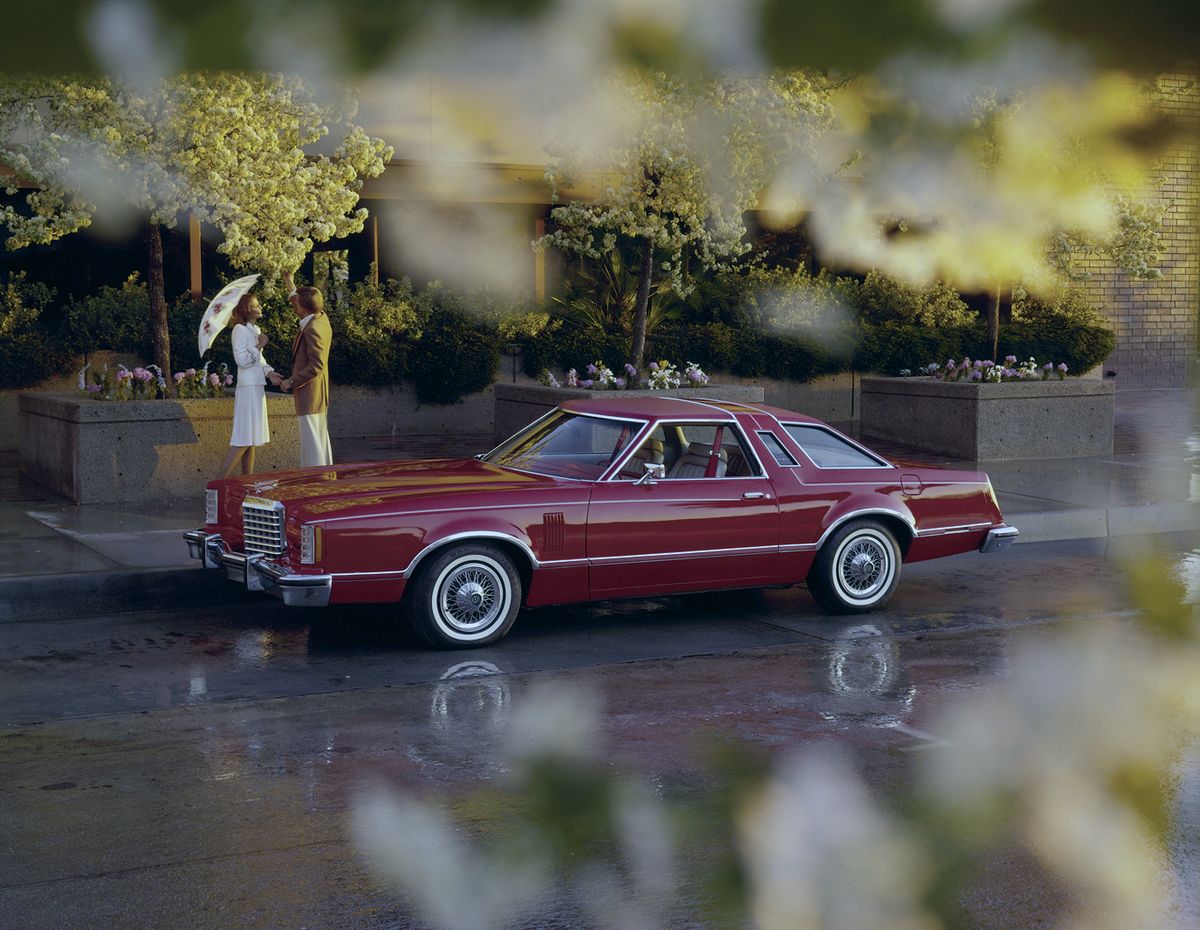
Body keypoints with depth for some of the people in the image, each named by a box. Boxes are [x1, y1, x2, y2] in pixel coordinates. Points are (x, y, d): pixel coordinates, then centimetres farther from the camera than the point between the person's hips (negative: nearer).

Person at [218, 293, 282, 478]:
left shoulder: (255, 330, 15)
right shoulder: (240, 330, -11)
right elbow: (241, 360, -18)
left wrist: (269, 372, 3)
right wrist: (259, 345, -16)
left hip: (258, 387, 9)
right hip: (248, 387, -9)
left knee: (252, 438, 8)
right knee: (244, 438, -11)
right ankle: (222, 481, -11)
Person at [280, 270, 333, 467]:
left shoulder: (312, 330, -21)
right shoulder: (322, 319, 7)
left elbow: (315, 366, -24)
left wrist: (292, 382, -16)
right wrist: (292, 287, 35)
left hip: (308, 394, -10)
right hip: (320, 394, 10)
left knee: (311, 441, -8)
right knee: (321, 438, 15)